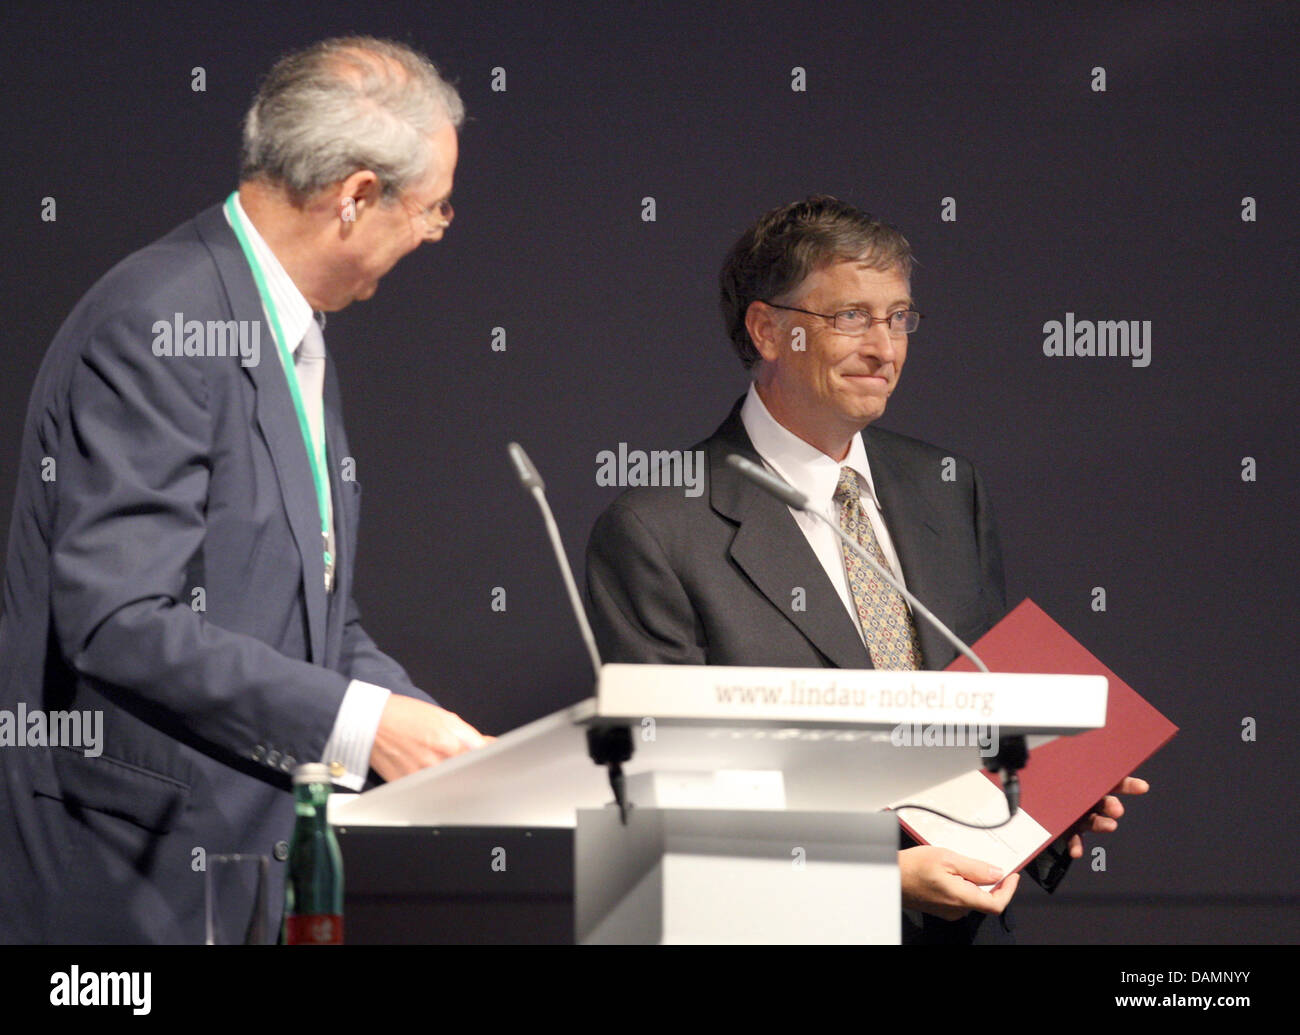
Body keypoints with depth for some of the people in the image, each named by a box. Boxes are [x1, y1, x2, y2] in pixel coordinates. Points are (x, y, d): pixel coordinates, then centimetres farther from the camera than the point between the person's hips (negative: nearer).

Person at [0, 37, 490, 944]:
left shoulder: (294, 336, 16)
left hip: (259, 849, 9)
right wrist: (360, 725, -23)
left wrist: (442, 740, 5)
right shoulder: (153, 325, -16)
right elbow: (122, 622, -23)